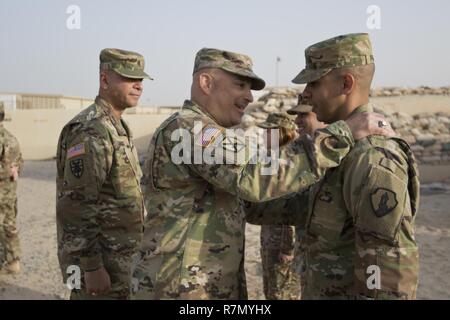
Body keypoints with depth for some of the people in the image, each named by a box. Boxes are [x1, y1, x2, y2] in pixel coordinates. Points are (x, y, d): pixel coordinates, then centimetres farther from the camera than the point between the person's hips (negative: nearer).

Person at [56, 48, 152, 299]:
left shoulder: (118, 128, 12)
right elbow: (76, 206, -23)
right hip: (100, 260, -9)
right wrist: (92, 267, -23)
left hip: (119, 257, 9)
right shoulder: (90, 131, -19)